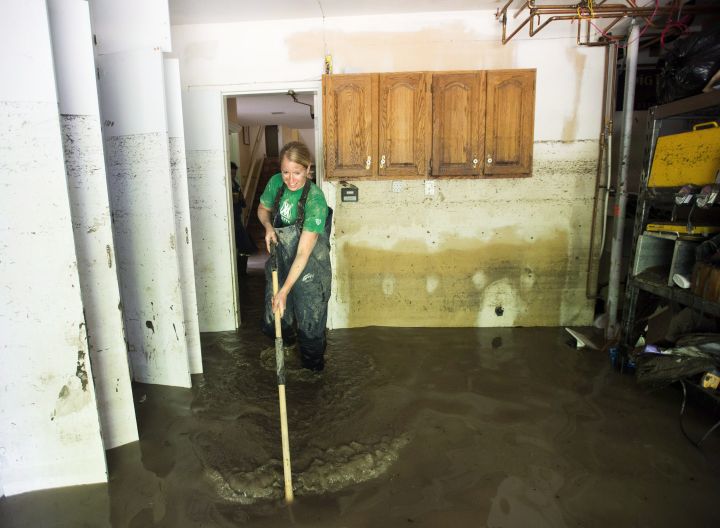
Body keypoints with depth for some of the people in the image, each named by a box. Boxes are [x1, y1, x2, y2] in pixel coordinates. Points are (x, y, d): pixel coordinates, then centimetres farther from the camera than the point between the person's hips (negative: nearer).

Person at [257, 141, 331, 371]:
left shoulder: (315, 200, -28)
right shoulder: (276, 183, -10)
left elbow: (303, 253, -30)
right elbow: (263, 209, 13)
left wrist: (285, 291, -32)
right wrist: (268, 227, -10)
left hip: (309, 267, -5)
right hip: (280, 260, 6)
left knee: (309, 319, 7)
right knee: (274, 317, 17)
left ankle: (313, 366, 33)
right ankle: (286, 341, 51)